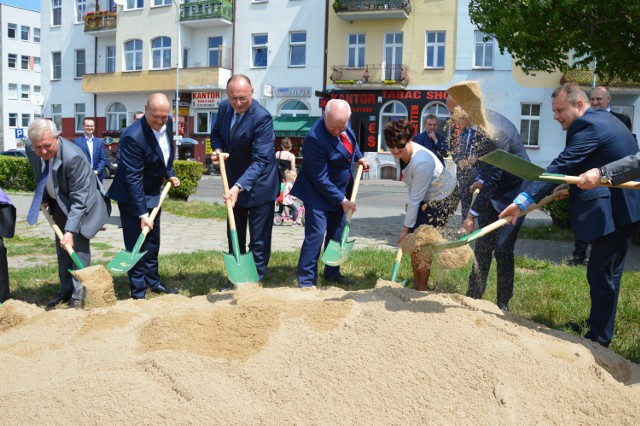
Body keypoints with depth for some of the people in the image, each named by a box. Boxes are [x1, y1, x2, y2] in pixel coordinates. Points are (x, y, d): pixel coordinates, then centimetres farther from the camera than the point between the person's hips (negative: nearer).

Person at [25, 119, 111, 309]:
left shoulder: (74, 157, -37)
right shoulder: (30, 149, -18)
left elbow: (79, 199, -32)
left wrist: (70, 230, -35)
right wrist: (44, 198, 5)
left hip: (82, 203, -6)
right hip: (58, 203, 7)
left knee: (78, 245, -10)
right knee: (61, 247, 12)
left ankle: (78, 294, 0)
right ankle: (66, 290, 25)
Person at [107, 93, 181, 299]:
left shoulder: (168, 123, -7)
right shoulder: (133, 136, -30)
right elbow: (133, 179, -28)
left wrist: (169, 174, 9)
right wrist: (142, 214, -28)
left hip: (153, 193, 8)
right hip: (132, 197, -8)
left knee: (153, 241, 19)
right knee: (137, 245, -2)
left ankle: (153, 281, 34)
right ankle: (138, 293, 8)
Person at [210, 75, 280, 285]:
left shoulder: (262, 118, -26)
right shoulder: (224, 107, -4)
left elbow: (261, 160, -29)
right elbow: (216, 133, 13)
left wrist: (239, 187, -39)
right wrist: (218, 149, -11)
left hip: (258, 185, -7)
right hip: (234, 182, 7)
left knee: (259, 239, 3)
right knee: (234, 235, 18)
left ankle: (256, 280, 17)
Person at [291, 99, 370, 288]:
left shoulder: (344, 123, -8)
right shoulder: (315, 138, -31)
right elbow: (320, 179, -26)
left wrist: (359, 157, 7)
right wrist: (341, 200, -21)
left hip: (341, 190, 8)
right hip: (319, 193, -8)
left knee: (337, 233, 15)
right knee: (316, 233, -10)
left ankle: (332, 272, 29)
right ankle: (306, 279, 1)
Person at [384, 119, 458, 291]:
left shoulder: (421, 162, -36)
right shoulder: (400, 154, -12)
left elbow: (415, 199, -28)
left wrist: (406, 228, -19)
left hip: (443, 199, -8)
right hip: (425, 197, 8)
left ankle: (422, 289, 8)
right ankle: (417, 285, 21)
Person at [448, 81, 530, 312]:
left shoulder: (498, 133, -31)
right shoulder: (485, 120, -4)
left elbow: (492, 179, -29)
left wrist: (472, 215, -28)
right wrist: (481, 180, 1)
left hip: (513, 193, -8)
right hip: (494, 190, 9)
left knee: (503, 249, -5)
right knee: (482, 246, 10)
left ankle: (503, 304, 10)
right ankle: (473, 297, 20)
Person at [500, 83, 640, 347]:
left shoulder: (589, 125, -18)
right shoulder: (601, 119, 14)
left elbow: (561, 167, -25)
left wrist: (524, 201, -27)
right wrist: (573, 186, 9)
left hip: (615, 213, -11)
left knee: (601, 275, -2)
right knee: (603, 273, 21)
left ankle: (599, 339, 9)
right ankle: (596, 324, 37)